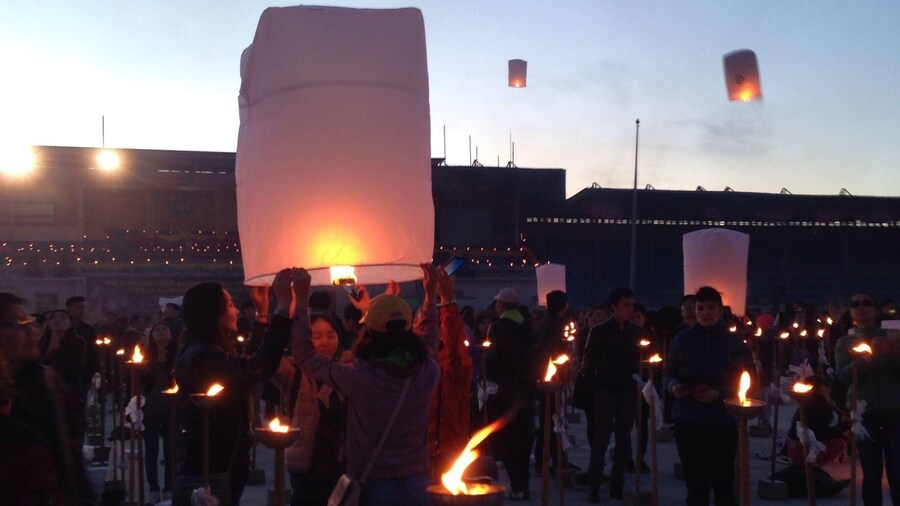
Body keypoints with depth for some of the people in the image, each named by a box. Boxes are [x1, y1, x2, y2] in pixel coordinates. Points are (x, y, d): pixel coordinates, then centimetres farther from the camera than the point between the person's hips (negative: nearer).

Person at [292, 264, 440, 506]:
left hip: (372, 486, -3)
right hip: (416, 484, 4)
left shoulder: (359, 377, -20)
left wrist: (301, 298, -1)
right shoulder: (428, 371, -9)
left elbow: (304, 354, -6)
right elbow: (428, 337, 15)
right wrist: (430, 293, 26)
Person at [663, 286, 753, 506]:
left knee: (722, 483, -2)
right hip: (687, 420, 2)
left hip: (722, 422, -2)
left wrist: (719, 393, -15)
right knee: (695, 482, 8)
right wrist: (674, 386, -11)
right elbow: (668, 372, 11)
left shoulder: (733, 341, 0)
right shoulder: (683, 339, 5)